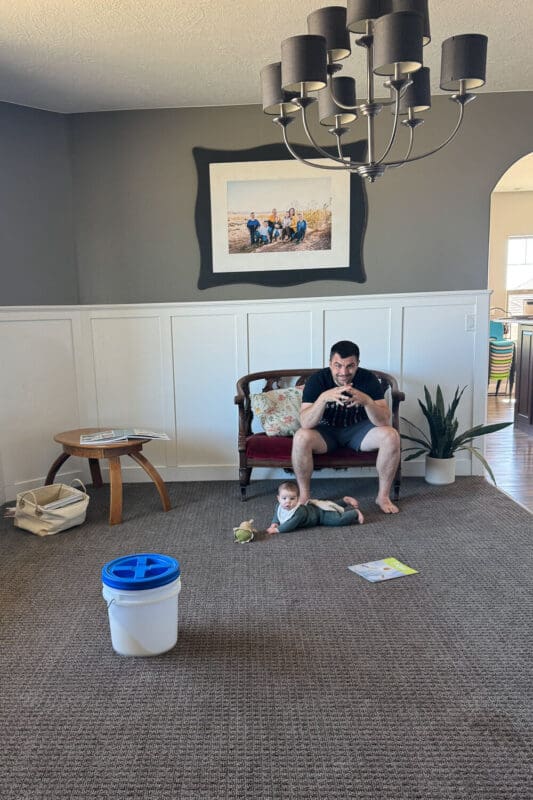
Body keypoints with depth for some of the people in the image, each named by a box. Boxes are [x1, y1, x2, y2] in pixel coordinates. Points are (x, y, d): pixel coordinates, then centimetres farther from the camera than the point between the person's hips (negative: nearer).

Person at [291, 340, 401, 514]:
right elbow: (305, 423, -29)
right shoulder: (317, 380, -20)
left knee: (391, 436, -26)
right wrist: (324, 398, -45)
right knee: (301, 437, -33)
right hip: (326, 431, -1)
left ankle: (383, 495, -8)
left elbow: (384, 421, -23)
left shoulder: (368, 379, -18)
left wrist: (367, 401, -43)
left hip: (358, 429, 1)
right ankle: (304, 496, -12)